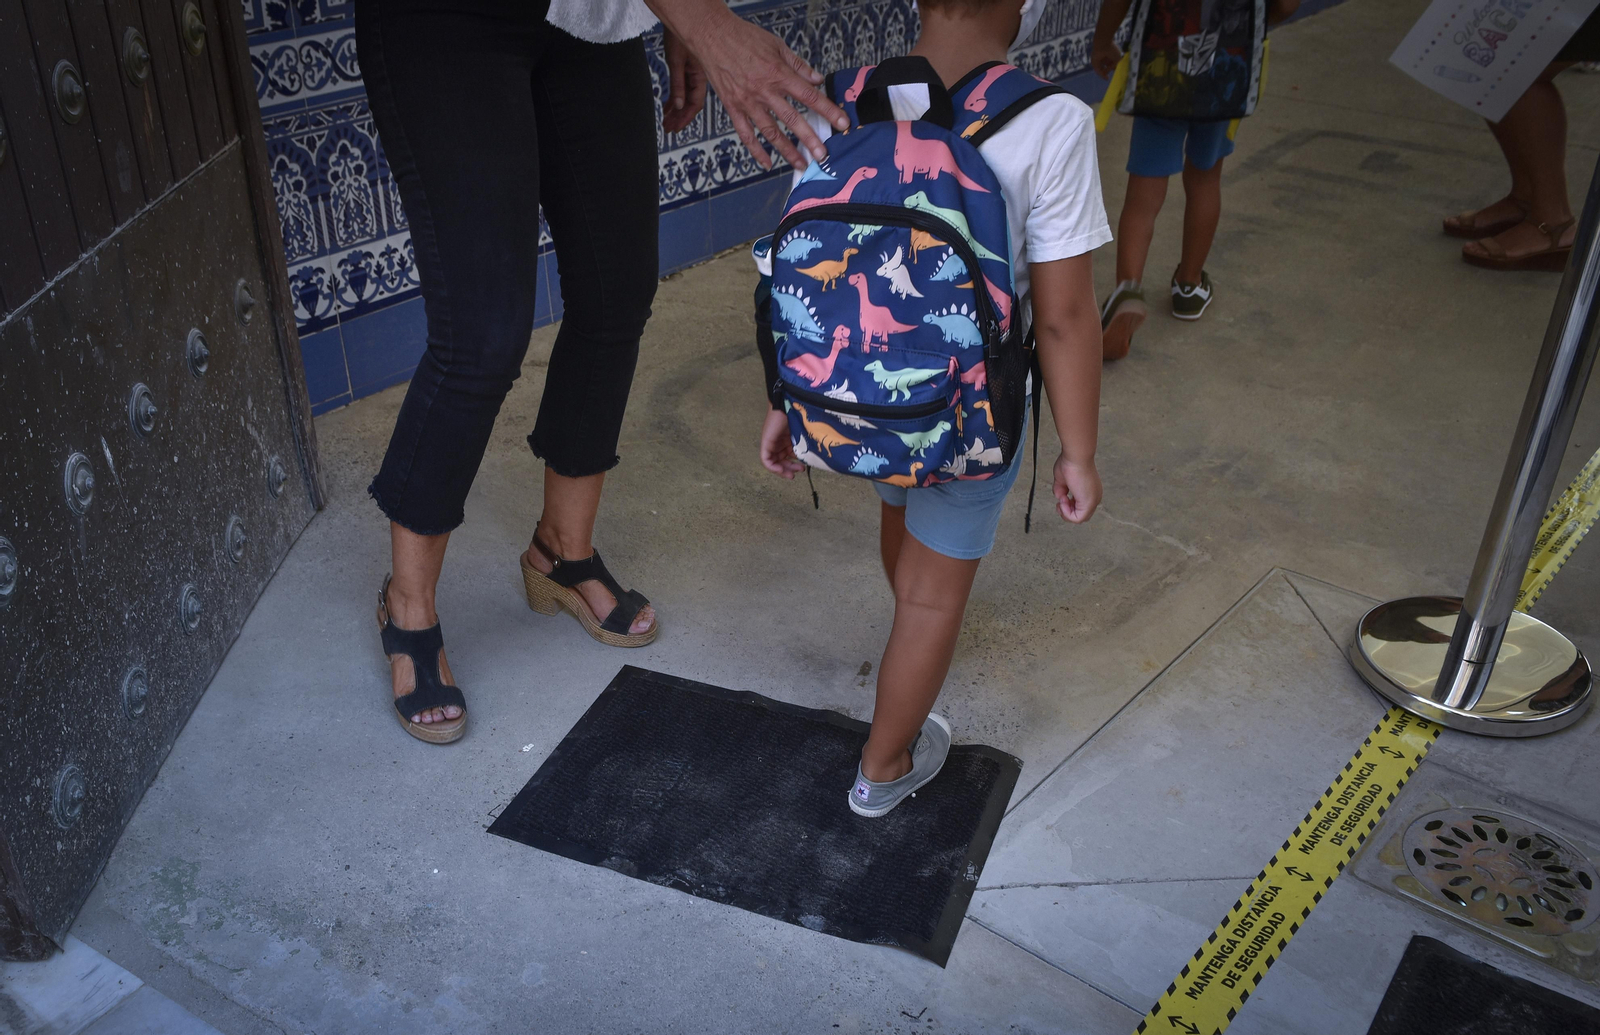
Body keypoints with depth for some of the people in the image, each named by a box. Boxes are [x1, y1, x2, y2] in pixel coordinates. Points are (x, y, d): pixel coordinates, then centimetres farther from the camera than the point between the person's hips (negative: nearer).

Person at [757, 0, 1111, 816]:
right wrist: (1078, 452, -7)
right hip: (972, 412, -5)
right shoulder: (1051, 127, -23)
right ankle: (883, 770, 34)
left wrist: (786, 401, 7)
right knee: (936, 593, 15)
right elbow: (1063, 317, -19)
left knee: (900, 510, 34)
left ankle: (919, 640, 64)